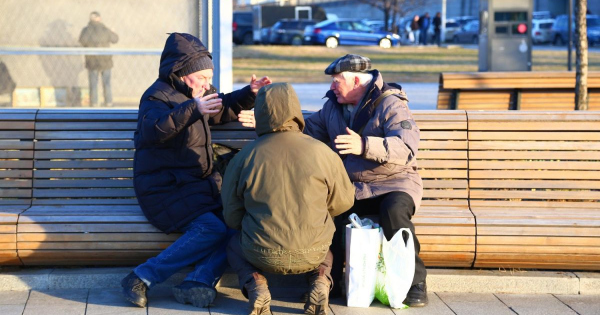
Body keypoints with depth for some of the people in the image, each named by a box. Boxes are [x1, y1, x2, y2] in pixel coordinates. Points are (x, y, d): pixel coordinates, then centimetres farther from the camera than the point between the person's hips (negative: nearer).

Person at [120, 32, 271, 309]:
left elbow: (224, 108, 37)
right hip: (164, 190, -8)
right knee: (211, 228, -30)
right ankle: (141, 279, -25)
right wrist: (192, 109, -41)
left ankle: (197, 283, -29)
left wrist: (249, 94, 19)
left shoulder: (196, 95, 17)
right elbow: (154, 129, -32)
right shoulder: (158, 96, -10)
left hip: (198, 185, 8)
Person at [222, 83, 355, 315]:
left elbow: (232, 218, 1)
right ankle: (320, 281, 4)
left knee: (234, 245, 33)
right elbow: (343, 202, 2)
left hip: (263, 256, -1)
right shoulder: (322, 153, -9)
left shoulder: (243, 158, -8)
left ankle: (254, 284, 2)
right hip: (312, 254, 1)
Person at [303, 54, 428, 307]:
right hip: (351, 186, 5)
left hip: (393, 182, -5)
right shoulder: (333, 106, 12)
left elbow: (406, 147, -26)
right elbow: (307, 129, 28)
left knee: (393, 211, -38)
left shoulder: (390, 105, -10)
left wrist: (364, 145, -41)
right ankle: (329, 280, -10)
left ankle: (415, 281, -19)